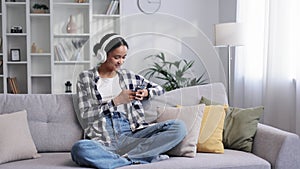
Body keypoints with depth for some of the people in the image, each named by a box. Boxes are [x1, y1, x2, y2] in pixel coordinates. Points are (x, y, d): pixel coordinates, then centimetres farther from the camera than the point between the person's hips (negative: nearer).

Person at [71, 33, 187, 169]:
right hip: (103, 139, -3)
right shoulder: (86, 78, 9)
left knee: (179, 127, -19)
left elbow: (159, 89, 28)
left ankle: (124, 157, -26)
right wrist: (116, 101, -7)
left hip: (130, 134, 4)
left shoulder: (128, 76, 19)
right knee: (79, 149, -39)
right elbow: (85, 116, 0)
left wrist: (146, 93, 5)